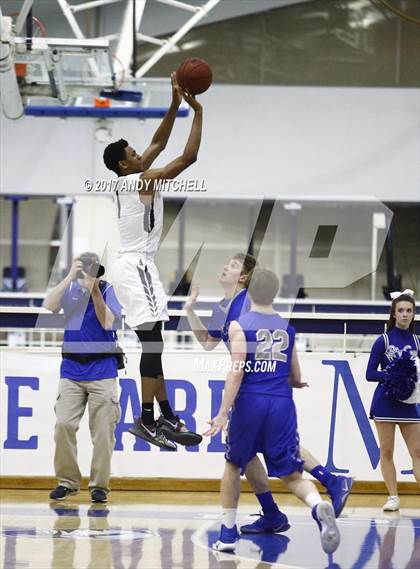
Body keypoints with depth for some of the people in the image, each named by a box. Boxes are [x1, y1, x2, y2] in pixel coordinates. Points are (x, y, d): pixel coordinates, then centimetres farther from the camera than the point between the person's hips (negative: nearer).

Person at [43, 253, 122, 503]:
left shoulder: (109, 290, 0)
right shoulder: (70, 289, 5)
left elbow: (108, 322, -10)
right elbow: (48, 306, -11)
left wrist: (95, 290, -16)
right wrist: (70, 277, -15)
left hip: (102, 368, -2)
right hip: (72, 367, 2)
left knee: (103, 430, -2)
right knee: (64, 424, -5)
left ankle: (100, 485, 5)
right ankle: (67, 481, 6)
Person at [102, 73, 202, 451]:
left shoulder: (131, 178, 13)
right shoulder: (144, 179, -12)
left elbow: (158, 143, 22)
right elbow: (189, 156, -15)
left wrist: (175, 106, 16)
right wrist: (198, 112, -6)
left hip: (135, 266, 10)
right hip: (136, 267, -10)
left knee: (153, 342, 11)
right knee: (152, 341, -14)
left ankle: (167, 418, 13)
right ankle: (147, 419, -18)